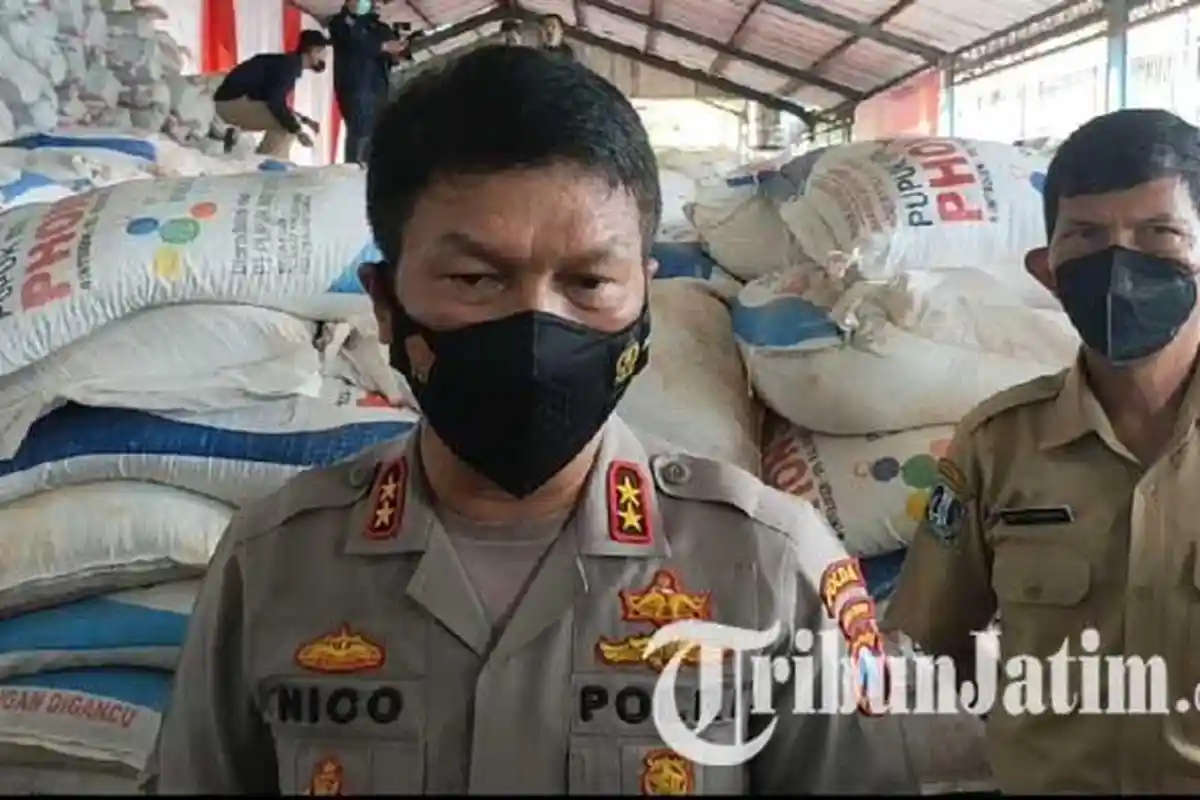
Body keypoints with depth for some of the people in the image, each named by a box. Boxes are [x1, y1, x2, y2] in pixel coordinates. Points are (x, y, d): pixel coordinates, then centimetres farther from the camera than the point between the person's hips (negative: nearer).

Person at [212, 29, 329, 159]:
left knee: (289, 120, 18)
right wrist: (297, 130, -22)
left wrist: (304, 120, 15)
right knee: (288, 123, -18)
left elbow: (277, 102, 22)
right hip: (232, 101, -10)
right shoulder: (289, 65, -16)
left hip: (237, 101, 10)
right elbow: (275, 102, -27)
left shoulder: (289, 64, 13)